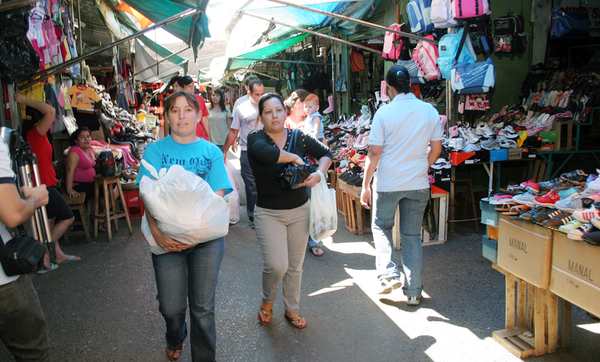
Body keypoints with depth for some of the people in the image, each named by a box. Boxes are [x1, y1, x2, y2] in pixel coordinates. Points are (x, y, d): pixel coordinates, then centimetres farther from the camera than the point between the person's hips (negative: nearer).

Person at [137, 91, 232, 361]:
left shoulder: (212, 152, 4)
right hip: (167, 238, 1)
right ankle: (175, 340, 41)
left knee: (202, 306, 4)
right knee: (171, 306, 6)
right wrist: (156, 231, -19)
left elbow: (217, 198, -3)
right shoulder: (155, 151, 4)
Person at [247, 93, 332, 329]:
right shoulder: (255, 139, -10)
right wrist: (294, 158, -23)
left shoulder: (299, 137, 0)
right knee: (276, 265, -12)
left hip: (300, 211, 4)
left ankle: (292, 309, 35)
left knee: (295, 265, 13)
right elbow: (266, 152, -34)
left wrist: (319, 173, -10)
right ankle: (267, 301, 21)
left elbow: (326, 154, 9)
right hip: (268, 213, -3)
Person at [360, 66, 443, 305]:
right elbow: (436, 149, 5)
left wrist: (365, 185, -4)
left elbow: (375, 152, -11)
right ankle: (414, 291, 19)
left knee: (381, 227, 20)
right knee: (412, 236, 13)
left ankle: (389, 274, 4)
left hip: (387, 184, -3)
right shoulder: (430, 111, 0)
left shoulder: (384, 112, -11)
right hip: (418, 185, 3)